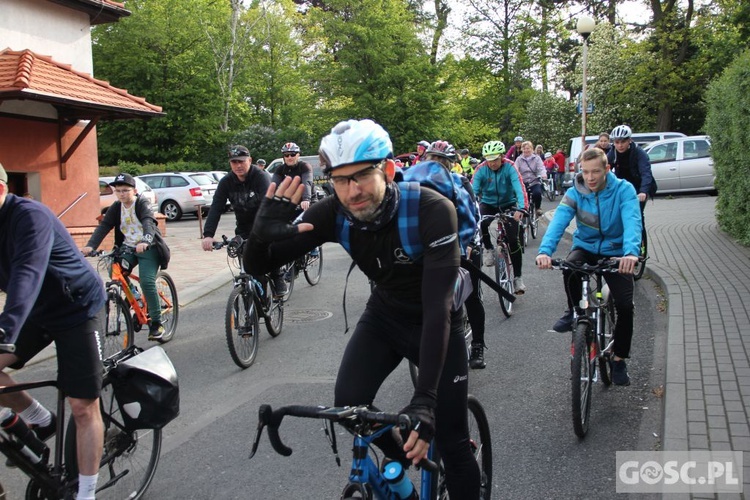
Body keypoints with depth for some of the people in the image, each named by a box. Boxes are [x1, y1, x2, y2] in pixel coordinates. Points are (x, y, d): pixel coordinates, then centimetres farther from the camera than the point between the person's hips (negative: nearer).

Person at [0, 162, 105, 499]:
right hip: (37, 311, 7)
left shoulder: (29, 216, -26)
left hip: (77, 309, -7)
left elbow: (28, 274, -40)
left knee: (83, 407, -4)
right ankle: (41, 422, 13)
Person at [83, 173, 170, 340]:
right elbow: (103, 226, -9)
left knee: (147, 282, -19)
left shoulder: (142, 204, -12)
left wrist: (145, 241, -51)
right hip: (127, 247, 5)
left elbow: (148, 223, -30)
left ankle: (156, 323, -7)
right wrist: (90, 246, -26)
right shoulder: (116, 208, 3)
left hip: (148, 248, -5)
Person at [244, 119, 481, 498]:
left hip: (435, 323, -3)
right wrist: (262, 234, -43)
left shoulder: (432, 211, -34)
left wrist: (424, 399, -45)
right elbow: (258, 266, -18)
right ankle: (403, 459, 16)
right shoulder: (334, 214, -21)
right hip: (383, 314, 4)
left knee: (451, 442, -4)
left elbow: (437, 306, -39)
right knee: (348, 405, -15)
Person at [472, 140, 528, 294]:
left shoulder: (509, 167, -23)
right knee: (480, 224, -32)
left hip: (508, 204, -1)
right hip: (488, 204, 1)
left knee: (513, 240, -11)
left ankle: (518, 277, 0)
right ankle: (488, 249, -3)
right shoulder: (481, 169, -19)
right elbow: (473, 190, -26)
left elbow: (519, 188, -34)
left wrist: (521, 208, -50)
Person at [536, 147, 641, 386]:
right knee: (569, 266, -35)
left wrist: (631, 252, -51)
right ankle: (574, 311, -7)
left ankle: (619, 360, 9)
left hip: (615, 252, -1)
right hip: (586, 247, 1)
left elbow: (632, 221, -31)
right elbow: (558, 221, -26)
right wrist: (545, 250, -45)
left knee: (625, 306, -14)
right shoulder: (575, 193, -11)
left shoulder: (623, 190, -16)